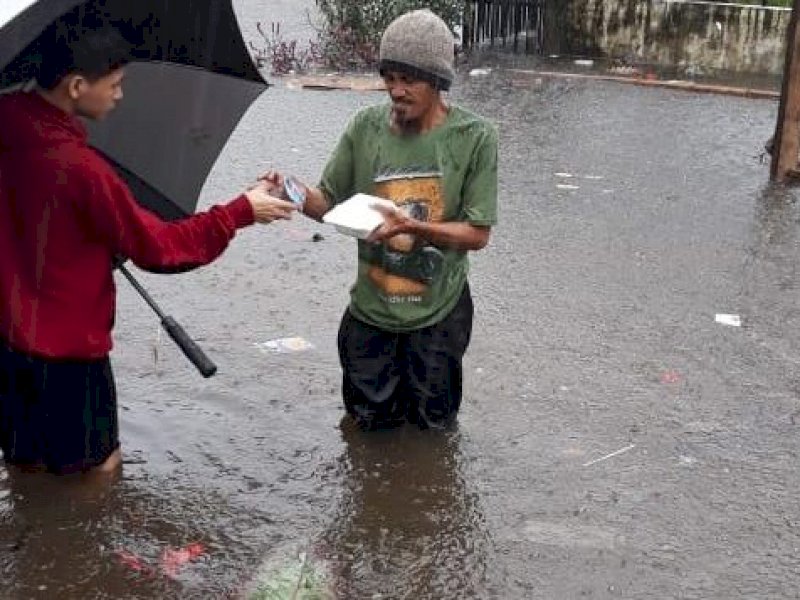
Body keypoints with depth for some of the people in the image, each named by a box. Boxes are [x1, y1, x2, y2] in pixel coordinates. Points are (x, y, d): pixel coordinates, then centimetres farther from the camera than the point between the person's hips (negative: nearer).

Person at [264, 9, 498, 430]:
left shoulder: (474, 137, -16)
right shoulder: (365, 127, -9)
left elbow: (477, 233, -15)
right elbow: (330, 204, -2)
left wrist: (412, 227, -31)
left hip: (439, 311, -1)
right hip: (372, 306, 2)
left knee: (433, 420, 16)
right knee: (373, 417, 15)